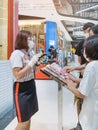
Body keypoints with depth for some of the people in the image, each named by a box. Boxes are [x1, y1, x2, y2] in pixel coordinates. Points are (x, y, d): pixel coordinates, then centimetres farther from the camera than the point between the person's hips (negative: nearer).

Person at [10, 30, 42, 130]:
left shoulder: (27, 53, 6)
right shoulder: (17, 54, -18)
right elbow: (17, 75, -23)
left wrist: (35, 60, 1)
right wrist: (31, 63, -22)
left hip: (30, 86, 8)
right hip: (21, 89, -8)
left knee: (28, 117, 18)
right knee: (23, 121, -1)